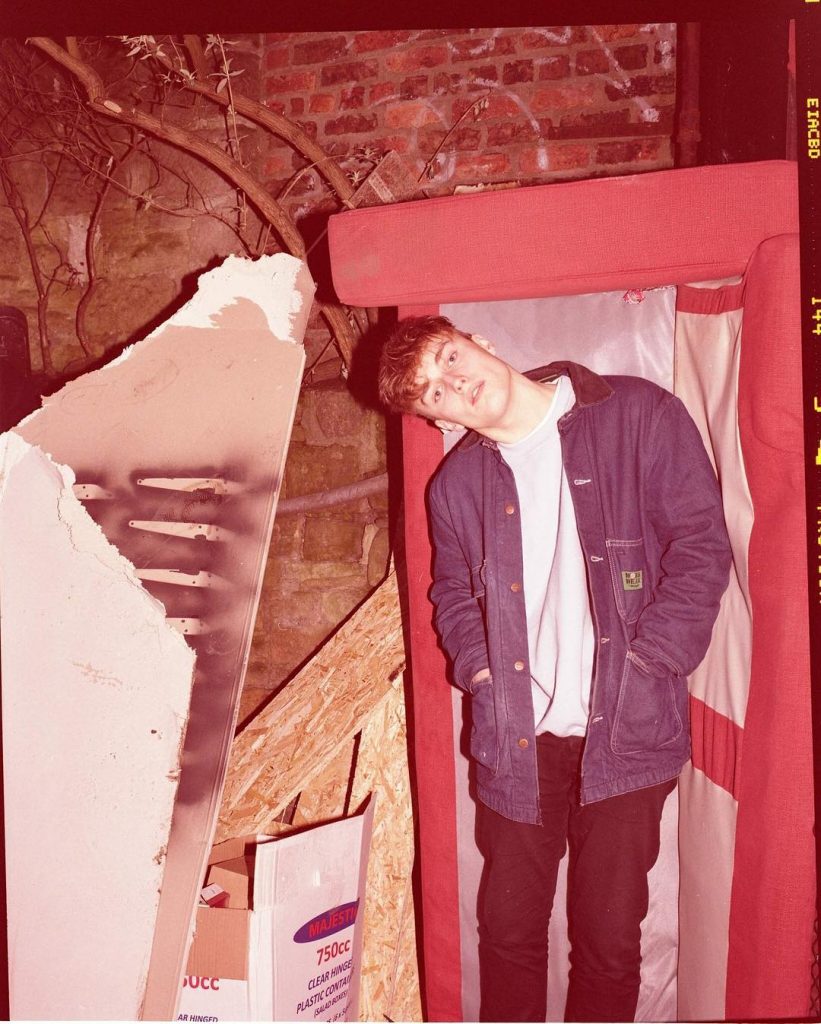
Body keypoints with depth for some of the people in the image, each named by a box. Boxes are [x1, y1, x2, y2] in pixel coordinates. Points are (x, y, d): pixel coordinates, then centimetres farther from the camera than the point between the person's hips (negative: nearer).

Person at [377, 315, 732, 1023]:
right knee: (507, 930, 11)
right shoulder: (456, 483, 7)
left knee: (610, 940, 7)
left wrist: (644, 667, -11)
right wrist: (479, 667, 0)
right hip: (515, 737, 3)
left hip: (623, 732, -2)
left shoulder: (639, 415, -4)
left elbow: (702, 546, -5)